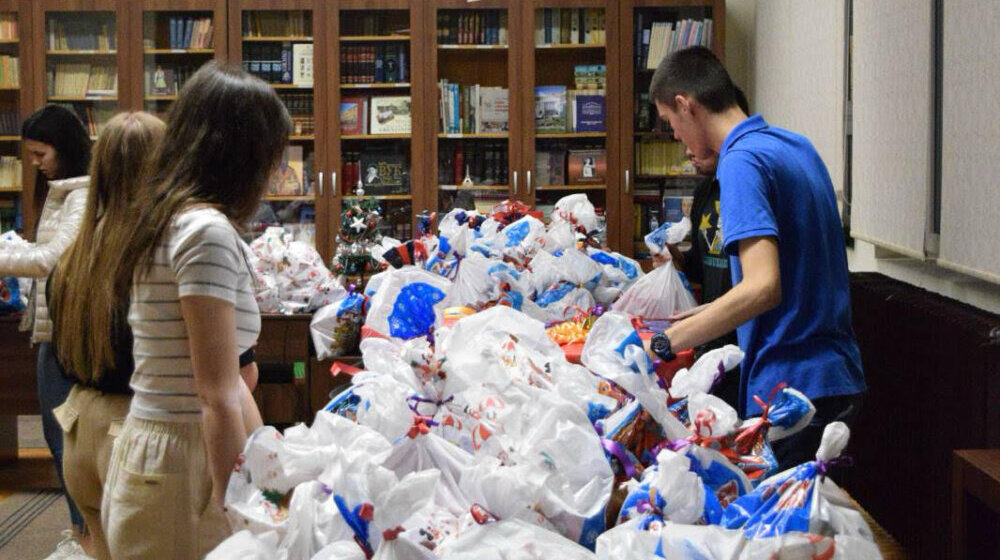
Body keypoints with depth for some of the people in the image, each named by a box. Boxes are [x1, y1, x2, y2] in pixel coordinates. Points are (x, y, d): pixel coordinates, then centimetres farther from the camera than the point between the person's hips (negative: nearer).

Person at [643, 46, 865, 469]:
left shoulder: (741, 161, -16)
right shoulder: (797, 146, 13)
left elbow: (762, 286, -27)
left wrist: (662, 345, -25)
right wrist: (701, 314, 26)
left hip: (790, 386, -9)